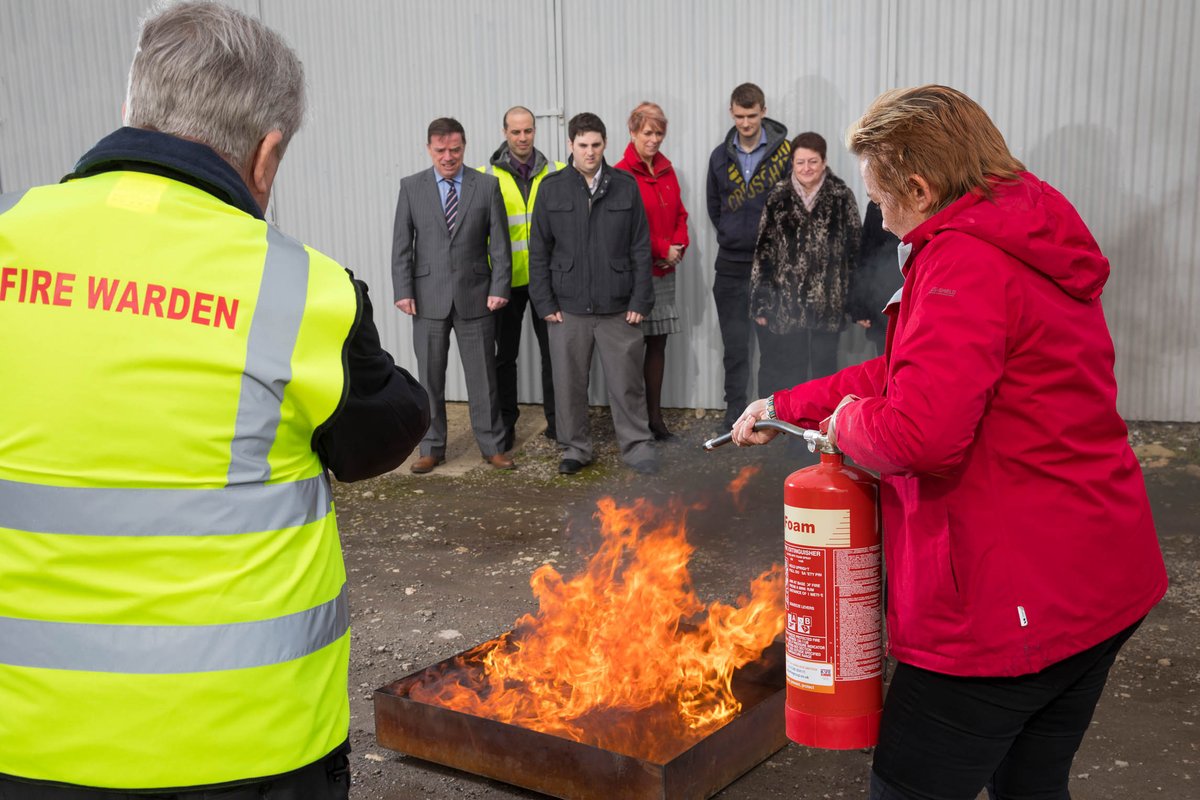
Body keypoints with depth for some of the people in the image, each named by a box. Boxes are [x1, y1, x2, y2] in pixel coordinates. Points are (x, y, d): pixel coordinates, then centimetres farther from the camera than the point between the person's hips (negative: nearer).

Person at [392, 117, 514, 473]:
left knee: (482, 375, 6)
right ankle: (431, 447, 19)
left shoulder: (487, 185, 1)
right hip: (428, 297, 1)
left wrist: (499, 288, -7)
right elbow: (401, 245, 2)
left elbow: (499, 243, 0)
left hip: (475, 296, -1)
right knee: (429, 377, 8)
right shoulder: (411, 187, 3)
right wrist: (403, 291, -5)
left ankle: (492, 445, 18)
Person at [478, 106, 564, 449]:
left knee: (553, 350, 7)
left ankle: (556, 421, 19)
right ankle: (505, 425, 20)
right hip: (506, 279, -1)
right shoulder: (487, 176, -1)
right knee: (505, 354, 8)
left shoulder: (557, 173, 2)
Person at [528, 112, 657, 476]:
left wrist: (640, 300, -3)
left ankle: (638, 447, 17)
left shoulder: (625, 186, 1)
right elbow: (539, 251, 4)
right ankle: (575, 448, 23)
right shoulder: (552, 189, 2)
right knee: (569, 381, 9)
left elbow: (640, 248, 2)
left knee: (627, 381, 4)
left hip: (618, 307, -1)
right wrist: (544, 302, -2)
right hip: (568, 307, 1)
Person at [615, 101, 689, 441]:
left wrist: (679, 246, -2)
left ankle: (655, 416, 18)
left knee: (658, 343, 10)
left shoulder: (666, 170, 12)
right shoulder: (622, 174, -10)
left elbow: (679, 213, 15)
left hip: (665, 271, 7)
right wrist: (663, 249, -11)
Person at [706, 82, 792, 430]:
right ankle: (735, 418, 13)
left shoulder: (785, 151, -4)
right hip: (731, 266, 3)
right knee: (735, 347, 6)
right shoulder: (721, 156, 8)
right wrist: (731, 236, 10)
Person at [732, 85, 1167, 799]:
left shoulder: (965, 260, -20)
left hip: (1013, 606, -10)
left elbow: (919, 433, -31)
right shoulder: (1031, 247, 13)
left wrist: (848, 420, -9)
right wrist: (787, 406, 22)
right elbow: (915, 370, 21)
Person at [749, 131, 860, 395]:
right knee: (786, 372, 6)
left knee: (824, 368, 12)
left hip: (828, 304, 0)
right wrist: (761, 302, -3)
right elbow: (763, 252, 0)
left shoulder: (841, 197, -1)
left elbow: (854, 250, 0)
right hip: (785, 304, 0)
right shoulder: (778, 197, 0)